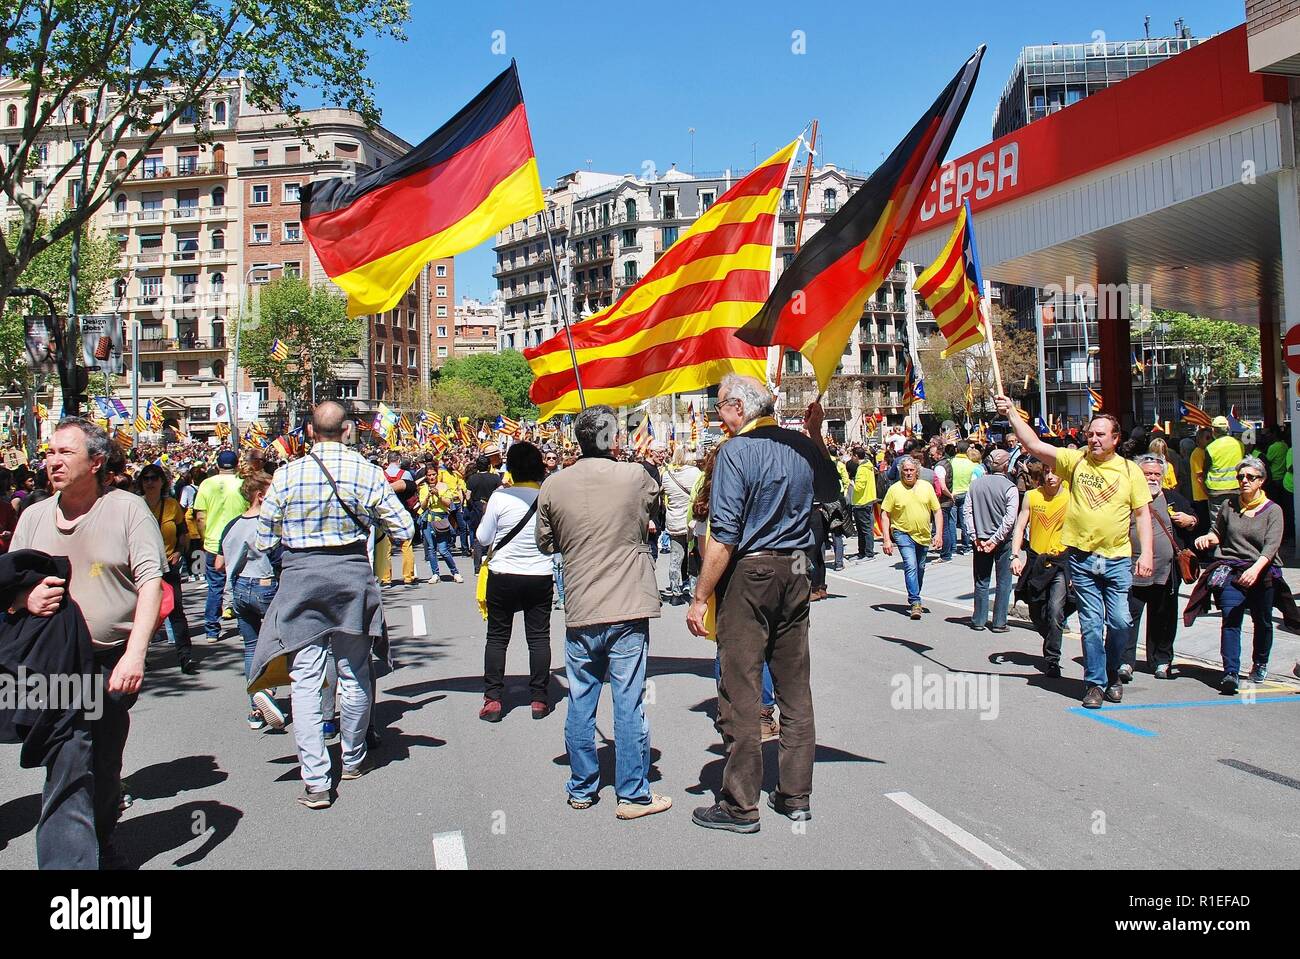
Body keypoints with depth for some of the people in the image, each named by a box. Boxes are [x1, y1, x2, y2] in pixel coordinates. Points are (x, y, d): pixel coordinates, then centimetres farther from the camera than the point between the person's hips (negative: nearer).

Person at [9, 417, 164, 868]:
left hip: (116, 661, -2)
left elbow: (151, 580, -10)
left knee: (104, 768, 8)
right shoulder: (33, 516, 10)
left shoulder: (127, 509, -3)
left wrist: (135, 652, -20)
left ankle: (101, 843, 30)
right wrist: (27, 598, -9)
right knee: (67, 768, -6)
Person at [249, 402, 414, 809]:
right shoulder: (368, 472, -4)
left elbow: (264, 539, 2)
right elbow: (404, 530, -1)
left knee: (306, 680, 2)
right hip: (352, 576, 1)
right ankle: (353, 759, 32)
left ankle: (316, 782, -3)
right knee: (355, 675, 15)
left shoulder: (286, 475, -4)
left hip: (300, 578, -1)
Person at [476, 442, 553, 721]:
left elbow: (483, 538, -3)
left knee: (497, 637, 9)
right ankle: (539, 699, 13)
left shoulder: (500, 497, -12)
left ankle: (492, 699, 9)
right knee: (539, 637, 10)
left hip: (503, 575, -1)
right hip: (540, 576, 1)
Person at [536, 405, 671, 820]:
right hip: (628, 608, -2)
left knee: (581, 701, 13)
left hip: (579, 612, 2)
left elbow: (545, 543, 9)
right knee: (629, 702, 4)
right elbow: (655, 500, 14)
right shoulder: (635, 476, -8)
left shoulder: (553, 486, -2)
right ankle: (633, 794, 11)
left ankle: (582, 789, 24)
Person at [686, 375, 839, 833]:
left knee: (740, 692, 0)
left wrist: (700, 597, -12)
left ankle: (740, 806, 5)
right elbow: (830, 491, 28)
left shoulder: (735, 451, -12)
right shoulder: (803, 446, 6)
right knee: (795, 688, 12)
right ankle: (796, 795, 20)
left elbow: (724, 536, -17)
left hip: (749, 573, -6)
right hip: (795, 572, 6)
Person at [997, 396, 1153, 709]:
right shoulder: (1076, 461, 2)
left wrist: (1146, 553, -4)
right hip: (1081, 557, 0)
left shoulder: (1130, 470, 3)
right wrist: (1012, 413, -12)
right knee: (1091, 624, 3)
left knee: (1120, 621, -2)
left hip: (1117, 558, 0)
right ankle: (1095, 683, 14)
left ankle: (1112, 673, 23)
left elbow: (1143, 514, 5)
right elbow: (1034, 445, -5)